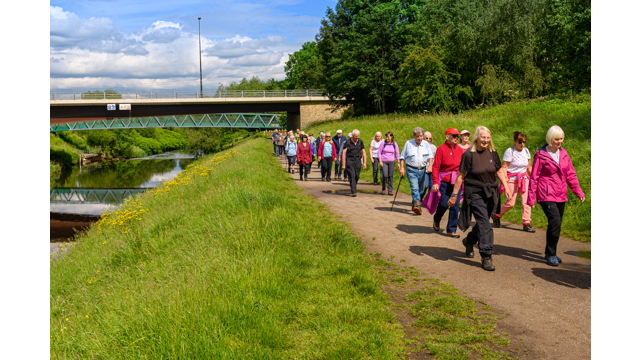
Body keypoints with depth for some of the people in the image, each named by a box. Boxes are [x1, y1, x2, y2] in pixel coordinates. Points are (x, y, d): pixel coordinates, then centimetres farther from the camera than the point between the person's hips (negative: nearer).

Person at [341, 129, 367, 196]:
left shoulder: (360, 142, 6)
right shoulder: (348, 142, -4)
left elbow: (364, 152, 9)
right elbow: (343, 153, -3)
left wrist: (365, 163, 2)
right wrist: (343, 164, -7)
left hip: (358, 160, 3)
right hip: (350, 160, -3)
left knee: (357, 176, 3)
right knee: (352, 175, -12)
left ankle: (353, 186, 31)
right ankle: (354, 191, -14)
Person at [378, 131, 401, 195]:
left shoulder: (394, 144, 0)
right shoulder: (383, 143, -4)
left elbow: (397, 154, 6)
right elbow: (379, 152, 1)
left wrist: (398, 163, 3)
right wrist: (380, 161, -7)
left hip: (391, 161, 1)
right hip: (384, 161, -1)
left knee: (390, 176, -1)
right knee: (385, 175, -11)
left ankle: (390, 190, 7)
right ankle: (383, 188, 13)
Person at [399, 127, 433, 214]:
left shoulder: (426, 144, 6)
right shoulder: (408, 143, 1)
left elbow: (430, 156, 4)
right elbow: (402, 157, 5)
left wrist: (430, 165, -14)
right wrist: (402, 167, -4)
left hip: (422, 170, 3)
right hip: (411, 170, -3)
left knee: (421, 189, 10)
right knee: (414, 188, -18)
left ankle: (414, 205, 28)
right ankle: (417, 206, -27)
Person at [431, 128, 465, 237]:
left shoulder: (459, 149, 6)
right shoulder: (441, 149, -7)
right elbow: (436, 166, -9)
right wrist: (435, 182, -15)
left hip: (457, 181, 4)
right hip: (444, 181, -4)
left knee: (455, 206, 1)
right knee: (444, 204, -3)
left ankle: (451, 230, 11)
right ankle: (436, 220, 29)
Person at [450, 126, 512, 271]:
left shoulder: (492, 153, 4)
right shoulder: (469, 154, -10)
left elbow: (499, 171, 13)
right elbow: (460, 176, -6)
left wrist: (506, 187, 3)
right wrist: (454, 194, -6)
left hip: (490, 193, 5)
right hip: (474, 193, -5)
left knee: (482, 222, 13)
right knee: (484, 224, -13)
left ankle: (469, 241, 41)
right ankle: (486, 257, -9)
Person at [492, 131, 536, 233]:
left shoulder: (526, 151, 8)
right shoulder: (509, 151, -10)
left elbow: (529, 167, 18)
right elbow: (504, 167, -10)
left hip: (524, 178, 5)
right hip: (512, 179, -5)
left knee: (527, 201, -7)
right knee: (510, 203, -2)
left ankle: (526, 224, -1)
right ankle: (496, 216, 24)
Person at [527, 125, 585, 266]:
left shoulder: (563, 153, 9)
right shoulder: (541, 155, -7)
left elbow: (570, 174, 15)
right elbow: (534, 177, -4)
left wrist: (578, 192, 8)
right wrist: (531, 198, -6)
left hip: (561, 196, 6)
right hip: (546, 195, -6)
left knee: (556, 224, 8)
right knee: (555, 221, -18)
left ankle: (550, 253, 23)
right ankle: (551, 254, -5)